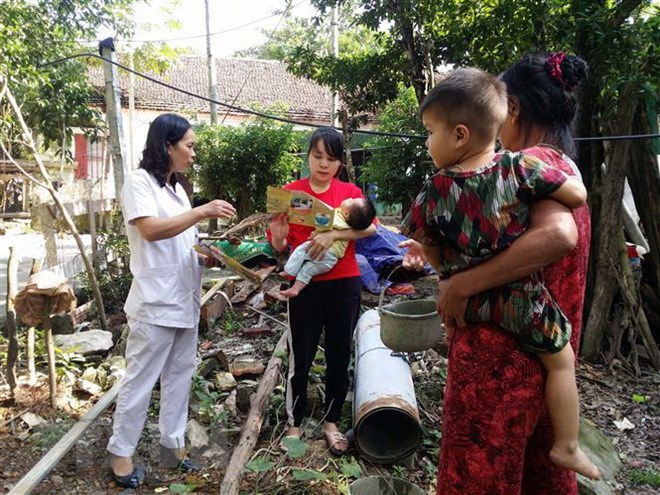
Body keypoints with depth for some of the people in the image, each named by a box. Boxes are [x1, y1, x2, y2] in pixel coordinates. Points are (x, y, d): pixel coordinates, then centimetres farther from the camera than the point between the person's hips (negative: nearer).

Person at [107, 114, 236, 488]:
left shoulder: (177, 187, 16)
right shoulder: (139, 181, -8)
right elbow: (151, 230, -22)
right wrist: (204, 212, -23)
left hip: (185, 299, 8)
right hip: (156, 302, -8)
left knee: (180, 375, 13)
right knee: (141, 380, 2)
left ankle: (173, 442, 26)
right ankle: (121, 452, 17)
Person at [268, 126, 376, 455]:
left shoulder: (350, 192, 3)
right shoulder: (290, 192, 0)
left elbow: (369, 227, -15)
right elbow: (280, 246, -1)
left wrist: (333, 234, -27)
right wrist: (277, 234, -23)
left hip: (345, 284, 2)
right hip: (305, 285, -1)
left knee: (339, 355, 11)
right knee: (300, 357, 6)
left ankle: (331, 422, 29)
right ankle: (294, 424, 25)